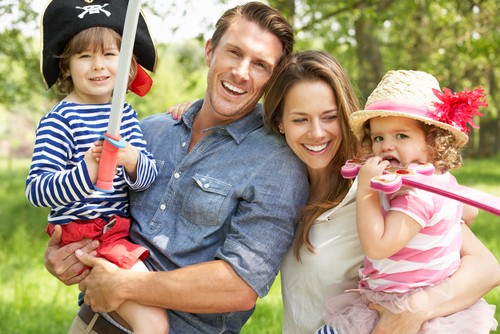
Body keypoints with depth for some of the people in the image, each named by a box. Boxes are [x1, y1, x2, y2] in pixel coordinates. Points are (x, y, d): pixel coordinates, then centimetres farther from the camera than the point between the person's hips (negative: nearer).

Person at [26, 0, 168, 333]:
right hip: (86, 240, -7)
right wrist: (87, 172, -34)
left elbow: (148, 176, -1)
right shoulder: (58, 121, -11)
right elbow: (37, 189, -17)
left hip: (122, 232, 7)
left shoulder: (126, 114, 9)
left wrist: (132, 160, -23)